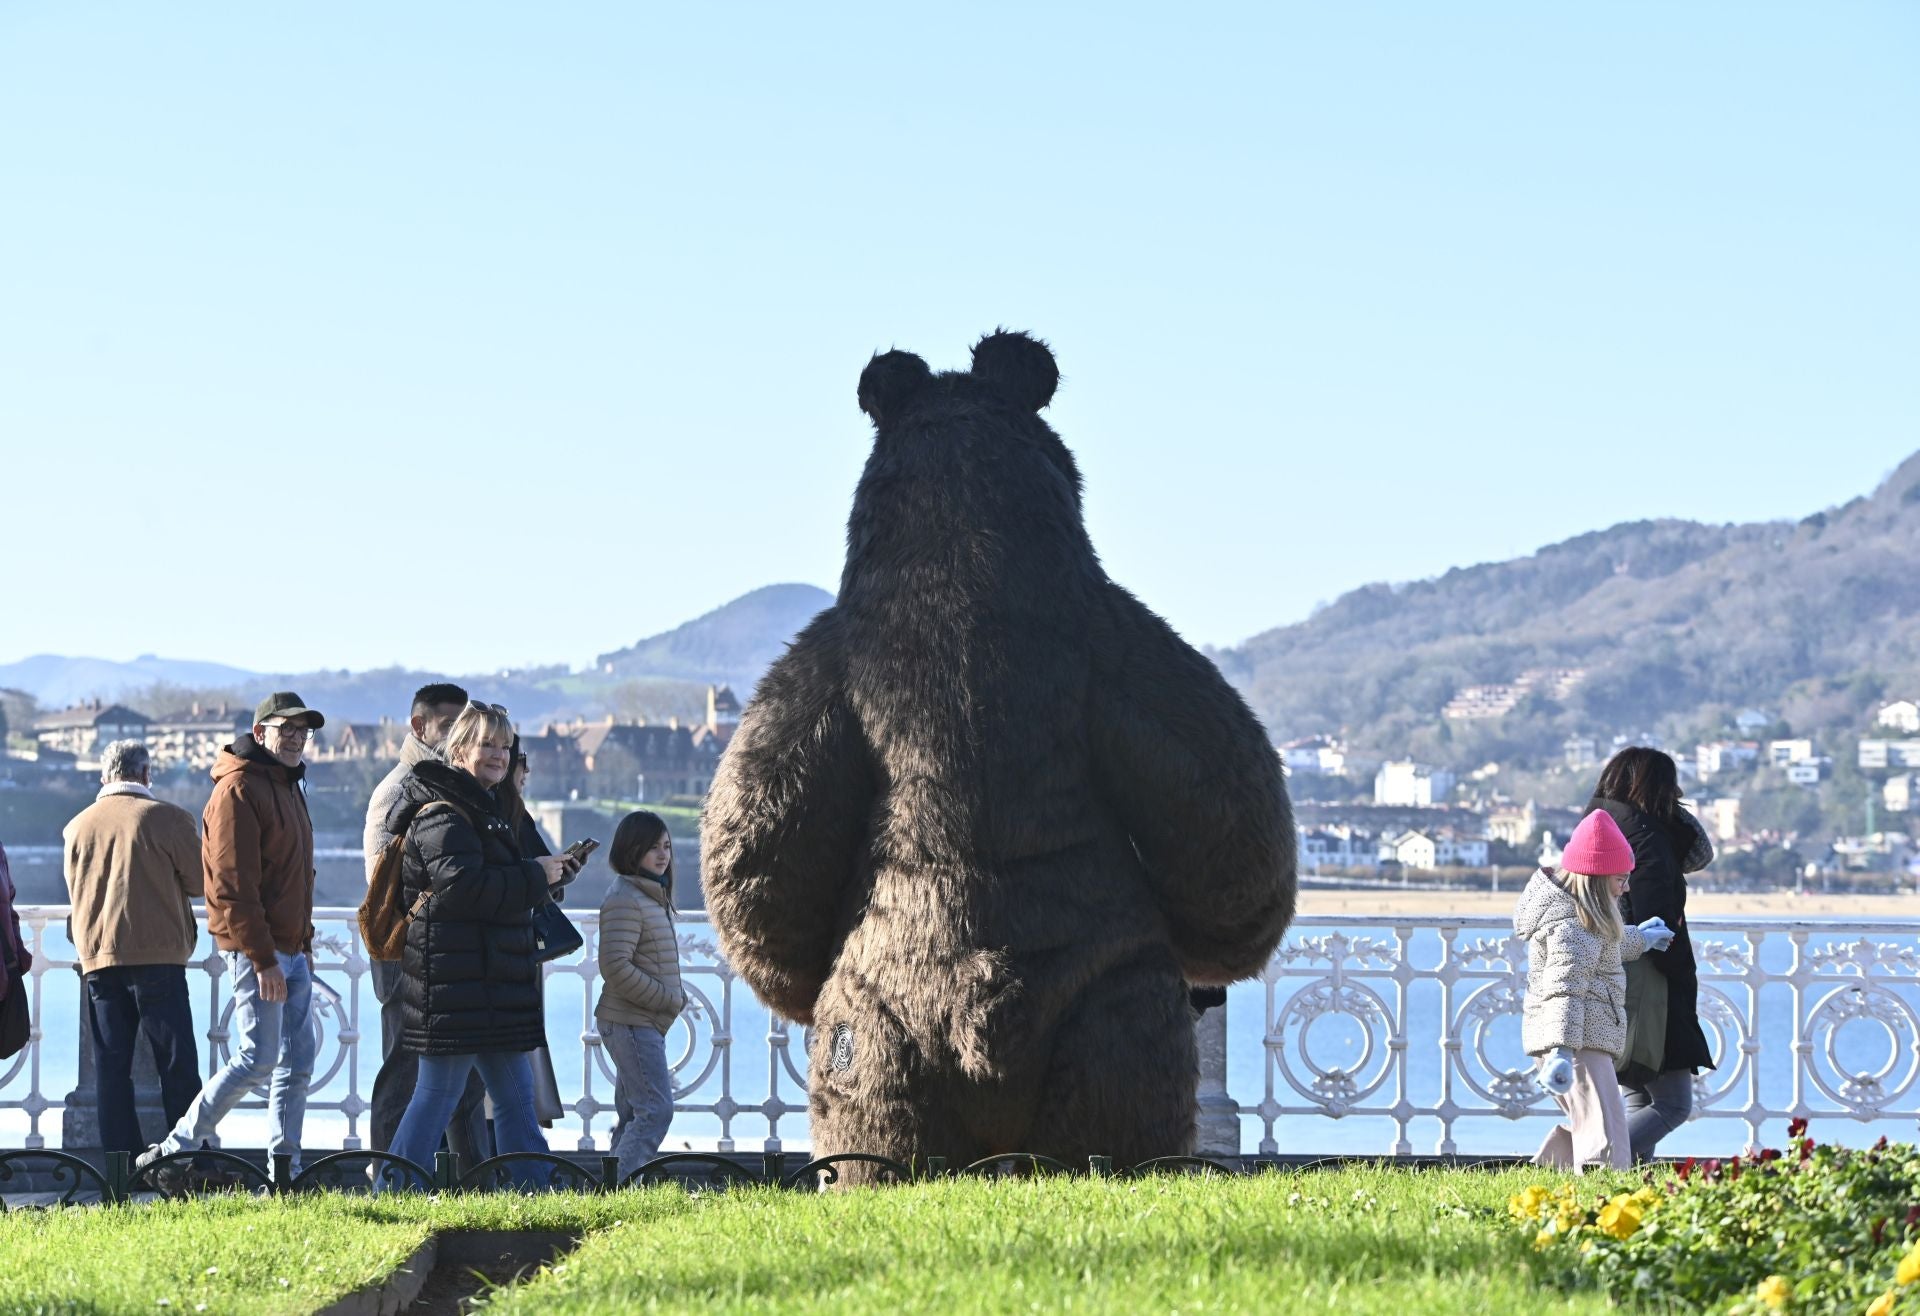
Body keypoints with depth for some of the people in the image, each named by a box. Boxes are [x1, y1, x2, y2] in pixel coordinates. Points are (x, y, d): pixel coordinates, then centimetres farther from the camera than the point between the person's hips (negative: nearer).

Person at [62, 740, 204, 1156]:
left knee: (111, 1065, 5)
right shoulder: (168, 818, -5)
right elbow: (200, 881, -1)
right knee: (176, 1062, 0)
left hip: (96, 955, 4)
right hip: (158, 951, -4)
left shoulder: (77, 826, 9)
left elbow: (74, 891, 17)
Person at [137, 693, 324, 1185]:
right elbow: (233, 884, -18)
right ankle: (174, 1151, -3)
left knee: (298, 1061, 7)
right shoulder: (238, 790, -12)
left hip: (292, 950, 9)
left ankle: (285, 1167, 11)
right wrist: (264, 958, -22)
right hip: (256, 949, -9)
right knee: (257, 1057, -11)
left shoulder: (289, 787, 19)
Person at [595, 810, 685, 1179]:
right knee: (656, 1110, -15)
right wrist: (669, 999, -16)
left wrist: (677, 996, 9)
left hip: (645, 1023, 10)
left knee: (632, 1114, 11)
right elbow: (615, 967, -23)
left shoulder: (653, 896, 17)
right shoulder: (625, 899, -15)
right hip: (631, 1023, -10)